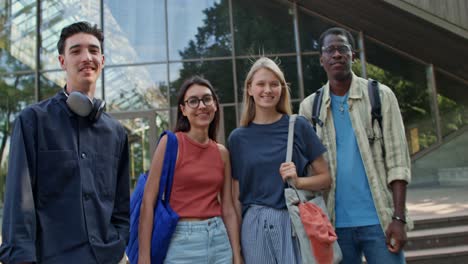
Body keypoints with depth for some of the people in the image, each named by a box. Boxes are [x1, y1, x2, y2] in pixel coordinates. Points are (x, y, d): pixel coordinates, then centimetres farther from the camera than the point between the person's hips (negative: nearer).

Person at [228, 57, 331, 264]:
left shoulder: (298, 126, 0)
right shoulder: (238, 137, 4)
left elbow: (325, 178, 4)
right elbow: (236, 196, 6)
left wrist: (298, 181, -15)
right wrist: (235, 244, 5)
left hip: (295, 221, -1)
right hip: (255, 226, 1)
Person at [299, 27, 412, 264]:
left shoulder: (381, 95, 1)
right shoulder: (309, 106, 5)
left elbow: (397, 160, -3)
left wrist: (399, 218, -9)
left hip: (379, 219, -1)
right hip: (335, 222, 2)